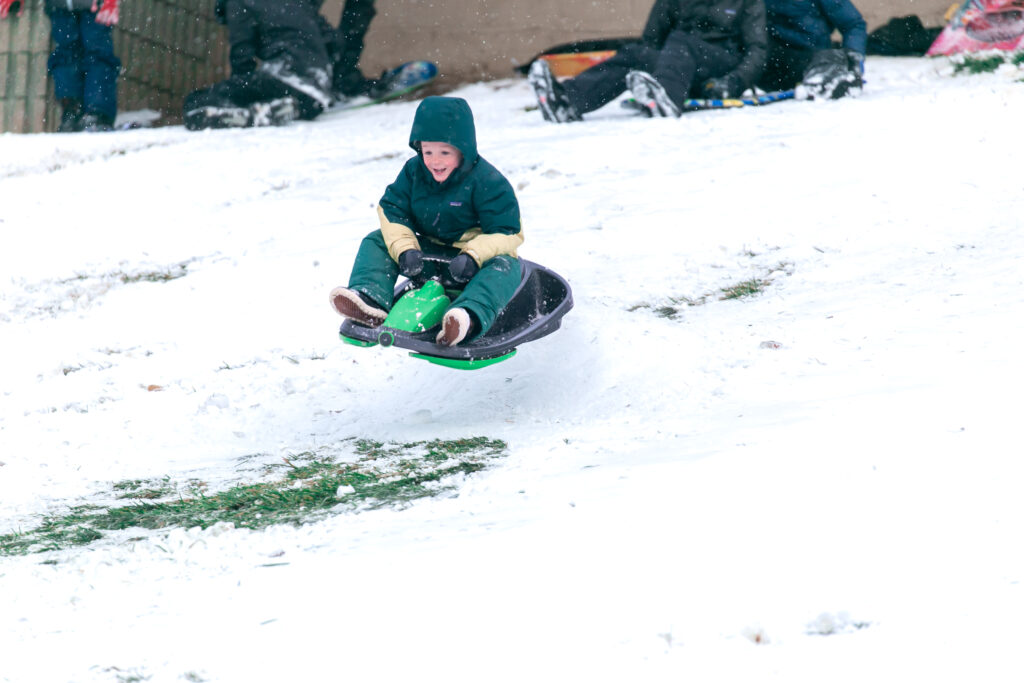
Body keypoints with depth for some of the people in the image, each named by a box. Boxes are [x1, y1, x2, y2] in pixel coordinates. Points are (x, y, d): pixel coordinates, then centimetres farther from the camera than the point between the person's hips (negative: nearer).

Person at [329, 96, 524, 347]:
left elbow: (506, 232, -20)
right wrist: (404, 249, -21)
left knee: (505, 266, -37)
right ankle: (370, 299, -32)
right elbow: (392, 209, -2)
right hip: (429, 253, 5)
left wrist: (472, 257, -37)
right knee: (376, 242, -5)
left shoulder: (486, 181, -18)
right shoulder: (414, 171, -3)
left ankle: (471, 316, -68)